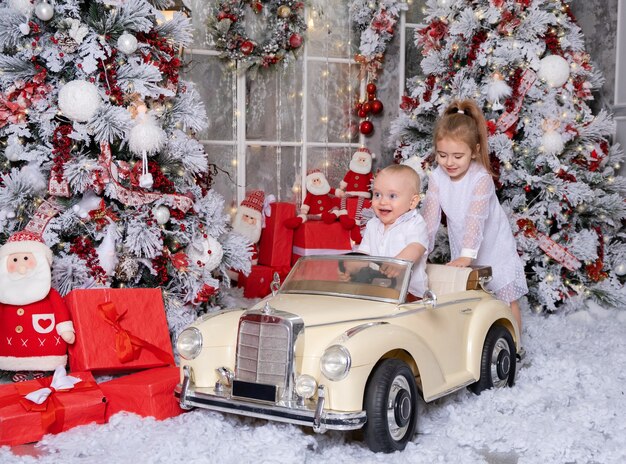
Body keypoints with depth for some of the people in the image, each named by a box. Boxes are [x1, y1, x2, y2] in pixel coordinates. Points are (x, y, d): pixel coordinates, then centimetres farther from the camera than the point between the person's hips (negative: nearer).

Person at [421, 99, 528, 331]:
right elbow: (430, 215, -15)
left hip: (495, 249, -4)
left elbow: (476, 218, -35)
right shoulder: (437, 177, -12)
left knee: (508, 302, 4)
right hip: (462, 253, 4)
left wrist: (467, 255, -43)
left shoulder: (481, 178, -26)